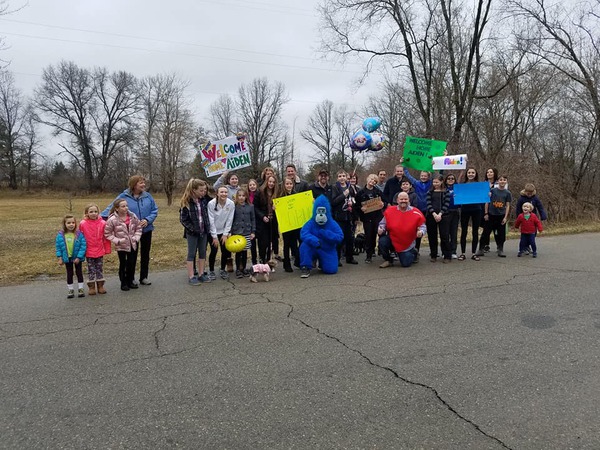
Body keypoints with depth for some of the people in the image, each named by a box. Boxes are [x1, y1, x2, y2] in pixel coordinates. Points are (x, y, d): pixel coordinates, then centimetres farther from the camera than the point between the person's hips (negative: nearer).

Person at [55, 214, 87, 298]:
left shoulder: (79, 234, -15)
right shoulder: (60, 235, -9)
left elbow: (83, 246, -15)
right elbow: (58, 247, -3)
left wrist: (78, 257, -18)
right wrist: (60, 258, -6)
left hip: (77, 258, -2)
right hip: (67, 258, 2)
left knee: (79, 272, 11)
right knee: (69, 274, 14)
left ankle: (80, 289, 21)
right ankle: (70, 290, 24)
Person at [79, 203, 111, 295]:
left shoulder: (102, 223, -5)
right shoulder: (83, 224, -7)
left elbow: (106, 237, 1)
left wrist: (107, 249, 3)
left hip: (100, 251, 1)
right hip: (89, 252, -1)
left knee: (100, 269, 11)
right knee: (91, 269, 8)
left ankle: (100, 286, 21)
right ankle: (91, 287, 17)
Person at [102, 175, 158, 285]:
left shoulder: (147, 196, -2)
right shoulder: (124, 197, -10)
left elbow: (155, 210, 0)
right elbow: (111, 208, -12)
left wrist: (148, 220, -15)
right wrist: (101, 217, -25)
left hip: (146, 229, 3)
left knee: (145, 254, 12)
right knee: (132, 255, 8)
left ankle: (144, 277, 25)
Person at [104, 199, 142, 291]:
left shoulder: (133, 216, -3)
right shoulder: (112, 220, -14)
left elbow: (139, 227, 8)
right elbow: (107, 233, -8)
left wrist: (136, 237, -3)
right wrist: (117, 241, -15)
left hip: (133, 244, 4)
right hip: (121, 246, -3)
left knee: (132, 264, 10)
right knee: (123, 264, 5)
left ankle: (131, 281, 25)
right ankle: (123, 283, 17)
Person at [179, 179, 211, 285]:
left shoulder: (204, 200, 1)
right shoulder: (186, 203, -15)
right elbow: (183, 219, -13)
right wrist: (193, 228, -17)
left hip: (203, 231, 6)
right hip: (192, 232, -6)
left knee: (202, 253, 11)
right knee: (192, 254, 3)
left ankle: (201, 274, 22)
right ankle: (191, 276, 10)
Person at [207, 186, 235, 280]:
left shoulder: (231, 204, -13)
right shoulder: (211, 203, -19)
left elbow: (229, 220, -6)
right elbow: (211, 221, -16)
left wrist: (225, 234, -7)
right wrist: (214, 236, -14)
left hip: (224, 231, 3)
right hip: (213, 231, -2)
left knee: (225, 251, 1)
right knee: (214, 251, -6)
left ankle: (223, 270, 20)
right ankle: (211, 271, 13)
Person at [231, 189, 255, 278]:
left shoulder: (250, 207, 4)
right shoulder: (234, 207, -2)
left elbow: (253, 219, 7)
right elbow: (231, 220, 0)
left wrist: (253, 231, 3)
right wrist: (230, 232, -4)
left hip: (247, 233, 2)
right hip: (236, 233, -2)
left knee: (245, 251, 8)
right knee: (238, 251, 2)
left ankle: (244, 268, 21)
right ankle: (238, 269, 14)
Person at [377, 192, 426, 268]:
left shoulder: (416, 213, -9)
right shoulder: (389, 211, -7)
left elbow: (422, 226, -1)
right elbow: (383, 224, 2)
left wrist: (421, 232, -23)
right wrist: (380, 229, -20)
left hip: (407, 245, -1)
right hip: (392, 241, 1)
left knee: (406, 264, -3)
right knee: (382, 241, -29)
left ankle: (413, 252, 34)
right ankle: (388, 260, -2)